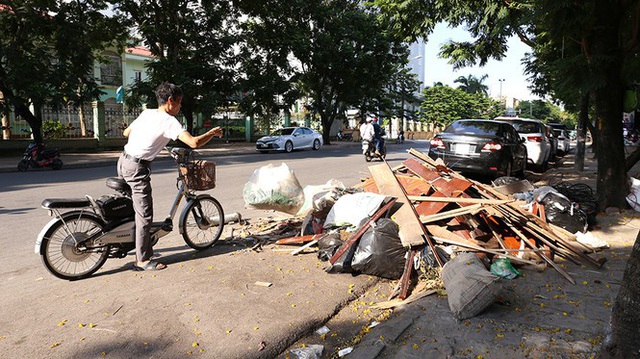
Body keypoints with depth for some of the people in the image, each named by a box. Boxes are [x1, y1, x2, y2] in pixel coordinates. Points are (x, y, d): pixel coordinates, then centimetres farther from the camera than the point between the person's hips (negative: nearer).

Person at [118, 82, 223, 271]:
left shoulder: (146, 113, 10)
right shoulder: (169, 121, -14)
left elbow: (126, 132, 22)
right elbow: (194, 143, -24)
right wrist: (213, 133, -7)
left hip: (123, 160, 9)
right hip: (137, 167, -9)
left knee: (131, 207, 22)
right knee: (145, 215, -1)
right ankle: (142, 260, 7)